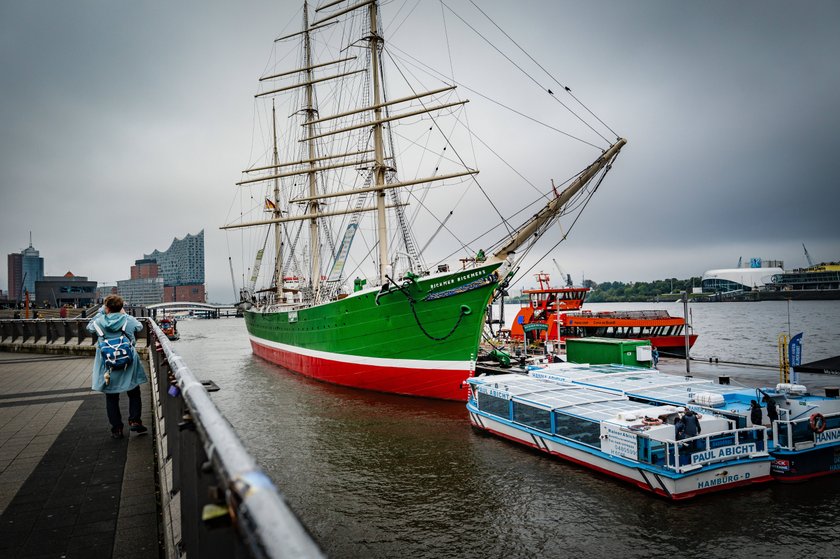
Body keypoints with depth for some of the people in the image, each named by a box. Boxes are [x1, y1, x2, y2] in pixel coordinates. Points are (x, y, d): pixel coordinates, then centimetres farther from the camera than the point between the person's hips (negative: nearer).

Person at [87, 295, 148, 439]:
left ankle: (116, 428, 13)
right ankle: (134, 421, 5)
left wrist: (101, 312, 15)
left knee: (111, 398, 11)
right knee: (134, 394, 15)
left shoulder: (99, 322, -7)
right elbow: (140, 327, 15)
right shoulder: (129, 320, -7)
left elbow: (89, 327, 17)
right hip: (128, 366, 0)